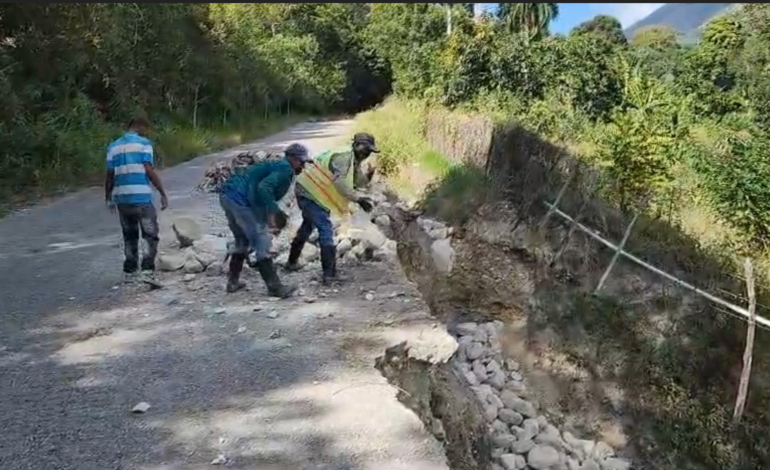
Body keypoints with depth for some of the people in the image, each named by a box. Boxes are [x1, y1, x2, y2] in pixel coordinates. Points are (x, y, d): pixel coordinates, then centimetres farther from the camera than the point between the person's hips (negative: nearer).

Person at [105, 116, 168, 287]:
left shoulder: (113, 147, 13)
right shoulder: (143, 143, -1)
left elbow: (110, 176, 12)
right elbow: (150, 171, -10)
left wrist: (108, 198, 23)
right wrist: (163, 194, -8)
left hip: (122, 198, 5)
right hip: (142, 197, -5)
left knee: (130, 236, 18)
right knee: (150, 236, 0)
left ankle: (129, 272, 22)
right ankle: (148, 271, -14)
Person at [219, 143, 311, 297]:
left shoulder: (275, 165, 23)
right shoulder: (285, 169, -7)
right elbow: (263, 188, -23)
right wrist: (273, 212, -21)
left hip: (227, 196, 10)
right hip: (240, 200, -10)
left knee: (243, 241, 23)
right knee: (262, 242, -6)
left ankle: (233, 281, 29)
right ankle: (274, 286, -4)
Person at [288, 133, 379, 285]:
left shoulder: (355, 161, 11)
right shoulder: (344, 157, -20)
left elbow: (356, 183, 4)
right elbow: (340, 183, -30)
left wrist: (367, 175, -14)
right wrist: (359, 199, -31)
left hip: (308, 192, 11)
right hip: (311, 194, -11)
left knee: (307, 226, 26)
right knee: (326, 230, -12)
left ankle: (292, 262, 44)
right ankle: (330, 274, -12)